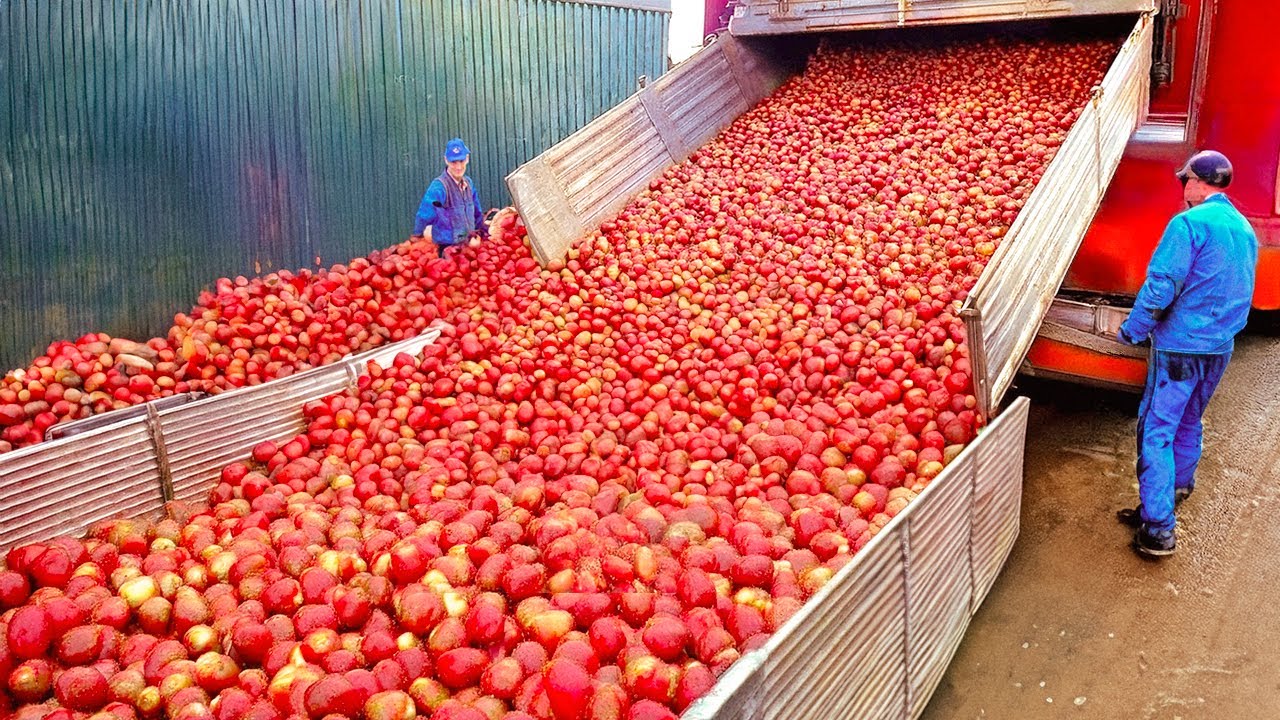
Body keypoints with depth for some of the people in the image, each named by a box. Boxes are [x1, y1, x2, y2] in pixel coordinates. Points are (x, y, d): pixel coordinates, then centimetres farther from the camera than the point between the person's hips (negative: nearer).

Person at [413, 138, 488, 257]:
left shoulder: (468, 183, 5)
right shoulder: (438, 187, -17)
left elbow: (477, 213, 17)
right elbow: (423, 217, -11)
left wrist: (482, 233, 19)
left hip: (469, 246, 6)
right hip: (448, 249, -6)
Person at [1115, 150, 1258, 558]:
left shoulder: (1189, 222, -15)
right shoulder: (1245, 229, 11)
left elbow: (1161, 286, -19)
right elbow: (1241, 293, 20)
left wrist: (1131, 332, -8)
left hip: (1180, 345, -8)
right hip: (1220, 347, 8)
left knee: (1156, 431, -6)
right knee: (1189, 423, 24)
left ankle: (1157, 529, -9)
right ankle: (1178, 487, 42)